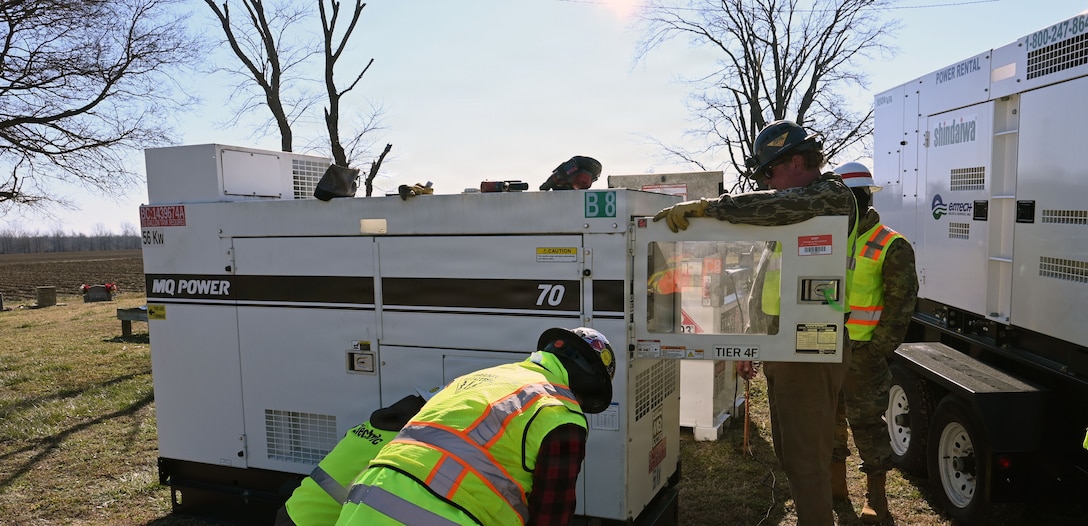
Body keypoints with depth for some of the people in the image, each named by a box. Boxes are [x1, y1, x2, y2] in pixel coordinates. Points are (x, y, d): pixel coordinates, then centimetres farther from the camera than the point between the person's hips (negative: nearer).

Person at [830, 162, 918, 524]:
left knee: (867, 424, 2)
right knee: (829, 419, 15)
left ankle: (876, 496, 16)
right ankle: (835, 483, 30)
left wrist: (879, 350, -15)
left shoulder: (891, 247, -9)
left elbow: (901, 303, -10)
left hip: (861, 354, -7)